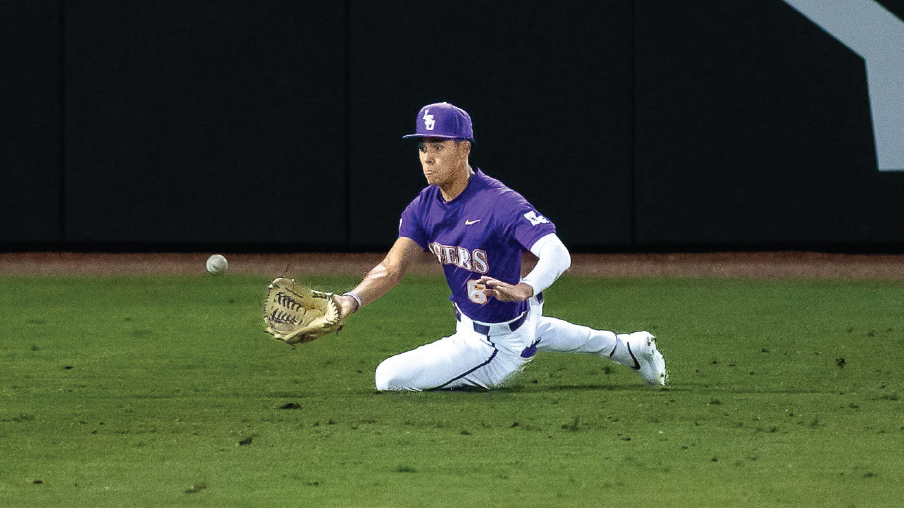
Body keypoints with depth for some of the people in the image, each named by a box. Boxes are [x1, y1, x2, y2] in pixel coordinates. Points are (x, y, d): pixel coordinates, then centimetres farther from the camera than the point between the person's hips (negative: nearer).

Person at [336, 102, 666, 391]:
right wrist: (351, 301, -35)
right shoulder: (424, 207, -7)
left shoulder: (500, 203, -31)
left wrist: (523, 289, -63)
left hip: (494, 346, -9)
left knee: (389, 378, -14)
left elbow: (558, 254, -42)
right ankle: (625, 347, 51)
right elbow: (391, 269, -14)